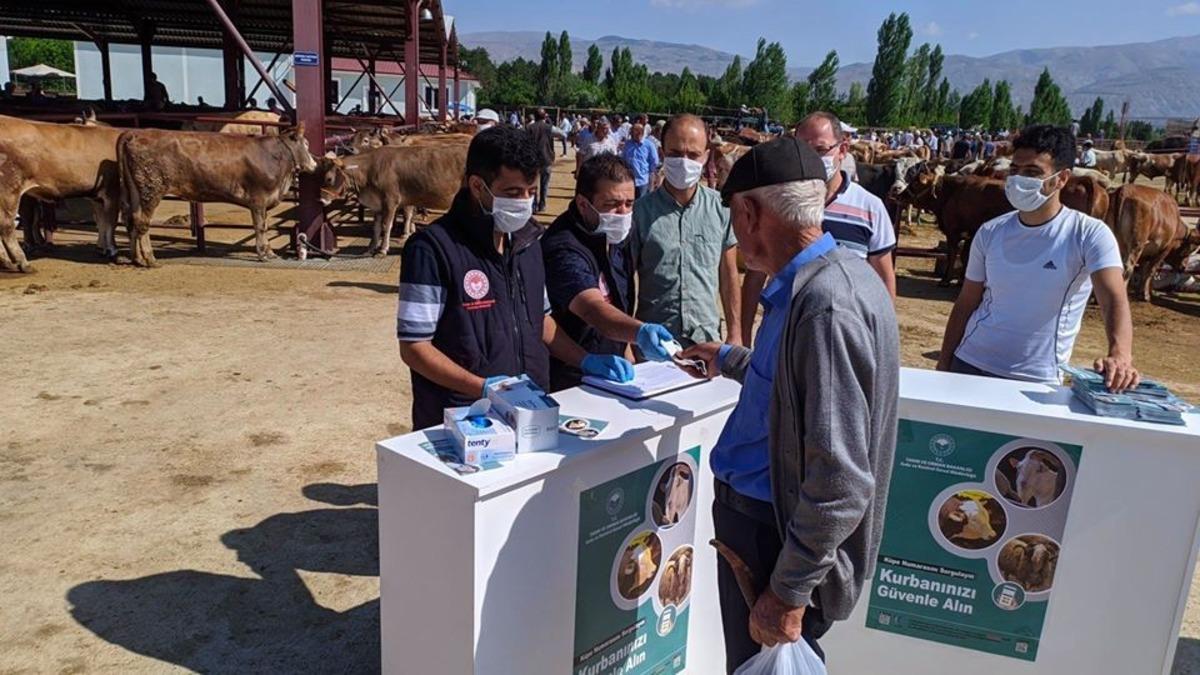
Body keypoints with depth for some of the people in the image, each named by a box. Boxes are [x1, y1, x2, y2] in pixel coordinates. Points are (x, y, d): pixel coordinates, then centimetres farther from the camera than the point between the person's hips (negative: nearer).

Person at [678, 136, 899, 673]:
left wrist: (789, 592, -22)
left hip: (780, 537, -9)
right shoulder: (826, 276, 3)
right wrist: (730, 361, 36)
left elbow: (840, 481, -29)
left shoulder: (826, 305, -29)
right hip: (761, 514, 9)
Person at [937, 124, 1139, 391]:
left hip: (1036, 382, -3)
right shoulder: (991, 233, 2)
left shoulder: (1089, 234, -8)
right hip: (968, 366, 3)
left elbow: (1114, 300, -21)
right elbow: (965, 304, 7)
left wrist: (1120, 356, -39)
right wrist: (943, 367, 5)